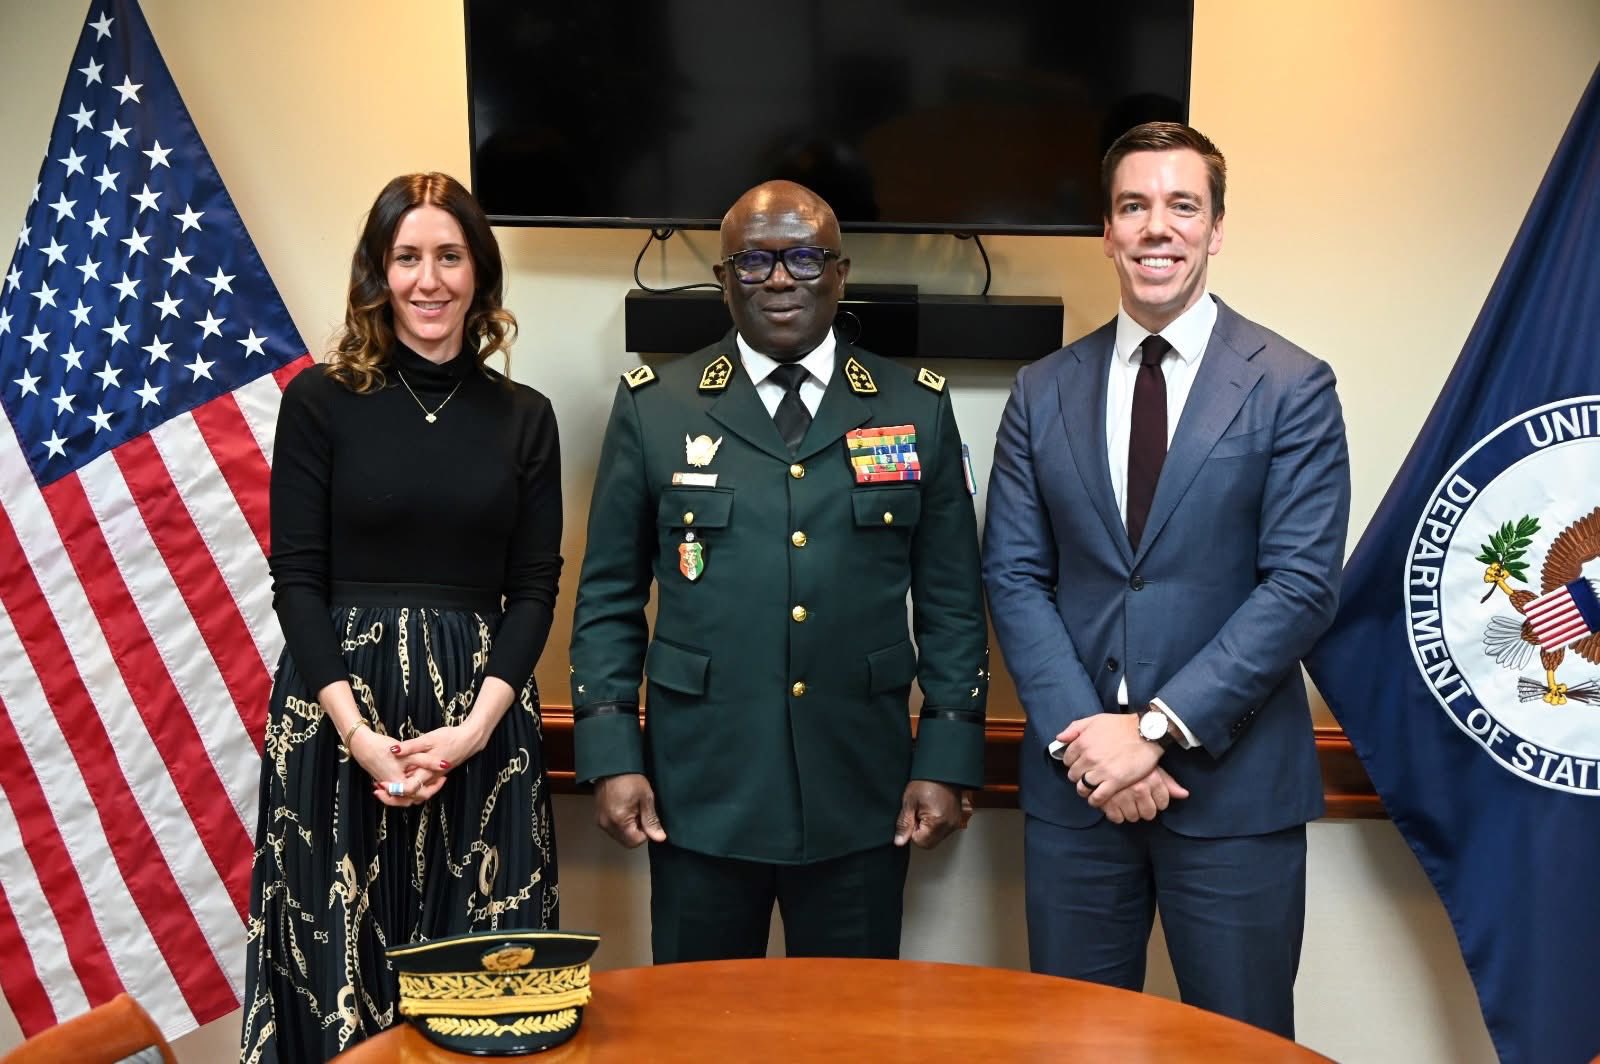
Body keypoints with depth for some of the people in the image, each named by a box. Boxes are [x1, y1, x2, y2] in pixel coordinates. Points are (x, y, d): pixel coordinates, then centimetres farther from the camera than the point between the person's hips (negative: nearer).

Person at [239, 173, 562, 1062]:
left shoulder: (524, 417, 6)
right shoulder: (320, 401, 0)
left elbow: (536, 587, 3)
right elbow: (296, 579, -3)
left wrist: (474, 728, -10)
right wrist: (359, 733, -13)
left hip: (482, 718, 2)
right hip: (339, 707, -1)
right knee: (340, 964, 5)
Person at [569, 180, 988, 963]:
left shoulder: (917, 409, 4)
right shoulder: (653, 407, 2)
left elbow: (952, 601, 5)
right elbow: (609, 598, 4)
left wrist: (946, 762, 0)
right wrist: (611, 757, -3)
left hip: (860, 799, 1)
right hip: (701, 796, 0)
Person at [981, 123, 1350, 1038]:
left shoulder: (1292, 387, -3)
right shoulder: (1043, 392, 6)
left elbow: (1302, 584, -10)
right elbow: (1014, 576, 2)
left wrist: (1159, 728, -15)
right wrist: (1080, 734, -10)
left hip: (1233, 784, -2)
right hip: (1074, 785, 3)